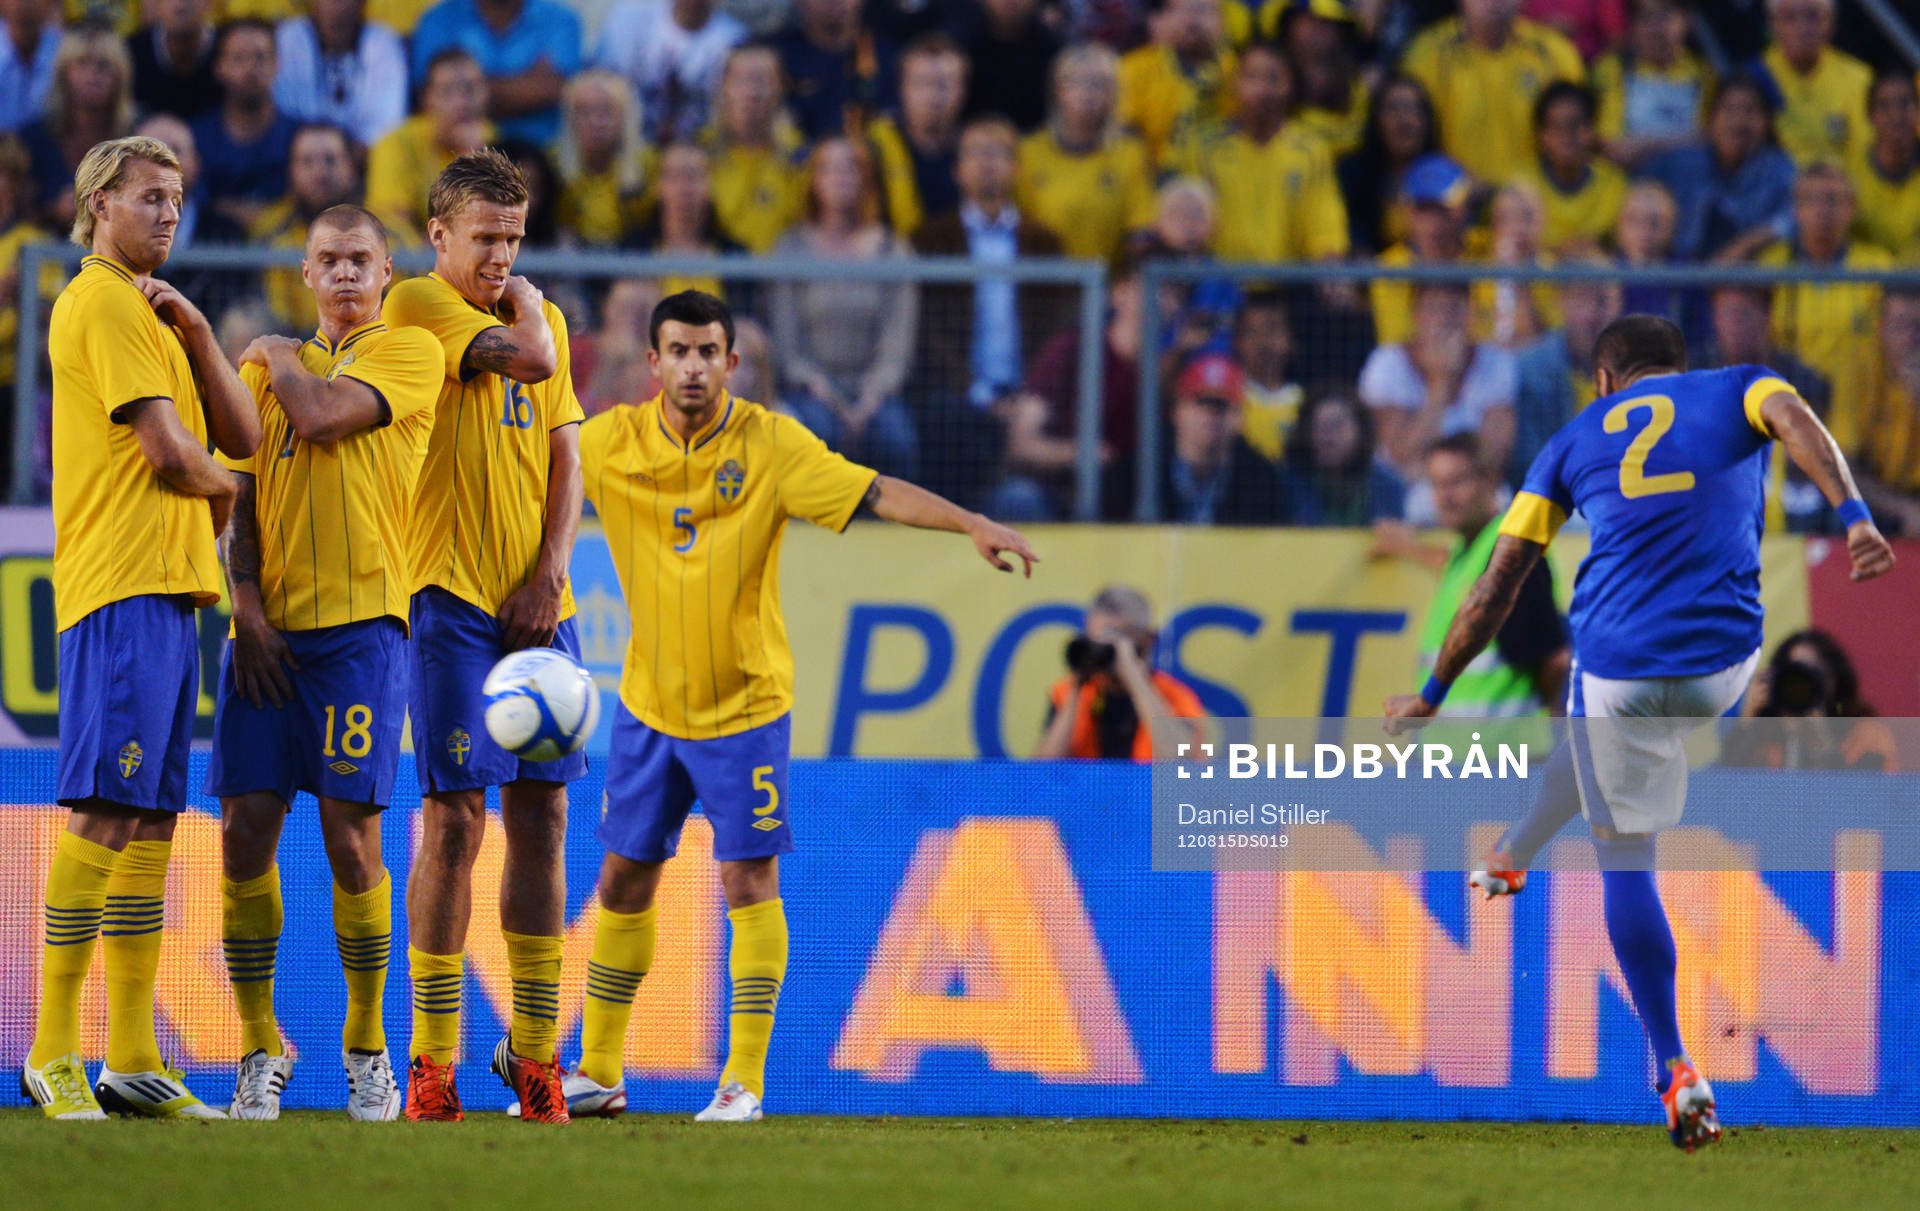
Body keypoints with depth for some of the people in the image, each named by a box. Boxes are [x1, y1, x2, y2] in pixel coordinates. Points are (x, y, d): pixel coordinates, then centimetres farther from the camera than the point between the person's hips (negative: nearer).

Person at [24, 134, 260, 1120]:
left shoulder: (148, 311, 22)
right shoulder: (102, 303, -8)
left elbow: (241, 437, 15)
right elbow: (168, 453, -16)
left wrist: (197, 335, 3)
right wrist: (219, 488, 5)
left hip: (170, 591, 10)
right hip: (122, 591, -10)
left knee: (151, 822, 8)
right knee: (104, 814, -13)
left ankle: (133, 1058, 9)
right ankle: (52, 1052, -14)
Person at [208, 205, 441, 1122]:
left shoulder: (410, 351, 3)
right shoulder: (266, 366, 17)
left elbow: (322, 417, -12)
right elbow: (239, 495, 11)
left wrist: (278, 357, 7)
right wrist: (246, 608, -2)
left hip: (359, 620, -4)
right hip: (268, 627, 4)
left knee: (349, 833, -7)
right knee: (246, 831, -3)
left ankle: (366, 1043, 7)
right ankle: (260, 1046, 7)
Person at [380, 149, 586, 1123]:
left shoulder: (539, 314, 16)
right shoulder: (417, 305, -4)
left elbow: (566, 456, 13)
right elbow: (533, 359, -17)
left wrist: (551, 573, 0)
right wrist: (522, 303, 3)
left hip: (537, 602, 6)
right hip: (454, 599, -6)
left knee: (541, 812, 4)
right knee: (454, 814, -10)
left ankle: (535, 1050, 9)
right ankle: (433, 1056, -6)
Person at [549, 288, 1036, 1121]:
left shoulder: (768, 445, -11)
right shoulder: (609, 444, -5)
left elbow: (874, 493, -17)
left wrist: (972, 524, -29)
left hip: (744, 706, -3)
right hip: (648, 703, 3)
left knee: (748, 881, -6)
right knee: (624, 880, 9)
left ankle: (744, 1078, 2)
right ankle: (598, 1073, 20)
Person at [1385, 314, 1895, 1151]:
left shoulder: (1574, 442, 16)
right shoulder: (1736, 390, 14)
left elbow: (1496, 588, 13)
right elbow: (1795, 420, -11)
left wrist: (1431, 697, 21)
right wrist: (1854, 516, -24)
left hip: (1617, 667, 0)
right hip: (1723, 665, 0)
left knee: (1626, 860, 9)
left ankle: (1676, 1069, 1)